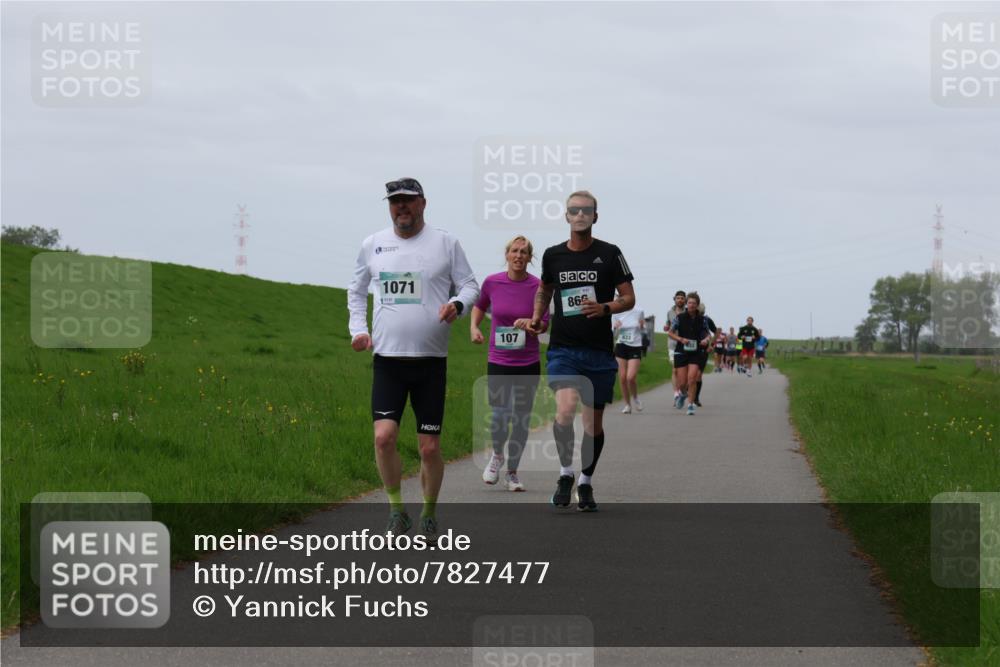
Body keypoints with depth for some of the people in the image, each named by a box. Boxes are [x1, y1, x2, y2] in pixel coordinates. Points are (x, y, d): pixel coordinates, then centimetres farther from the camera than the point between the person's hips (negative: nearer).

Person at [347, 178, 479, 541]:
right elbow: (356, 290, 21)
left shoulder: (445, 243, 2)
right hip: (387, 358, 1)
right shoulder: (372, 245, 9)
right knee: (384, 436, -15)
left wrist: (457, 304, -15)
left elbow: (470, 285, 7)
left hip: (431, 360, -1)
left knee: (430, 447, 1)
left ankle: (429, 514, 21)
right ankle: (396, 509, 4)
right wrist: (358, 328, 7)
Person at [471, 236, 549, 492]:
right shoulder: (492, 282, -2)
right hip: (498, 361, 0)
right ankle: (497, 454, 19)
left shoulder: (537, 287, -5)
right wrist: (474, 327, 3)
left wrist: (530, 323, -20)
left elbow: (545, 324, 1)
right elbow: (480, 305, 19)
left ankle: (512, 472, 21)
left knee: (521, 419, 4)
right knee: (499, 415, -13)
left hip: (528, 363, 0)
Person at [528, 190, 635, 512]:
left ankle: (585, 482, 28)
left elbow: (629, 298, 1)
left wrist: (605, 308, -18)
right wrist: (537, 317, 8)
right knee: (565, 410, -22)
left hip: (599, 352, 0)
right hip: (562, 349, 0)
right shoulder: (553, 255, 6)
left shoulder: (609, 254, 0)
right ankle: (565, 474, -2)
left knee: (593, 422, 7)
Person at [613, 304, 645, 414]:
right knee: (622, 378, -1)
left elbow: (644, 332, 10)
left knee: (630, 378, -15)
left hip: (635, 348, -2)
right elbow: (614, 335, 7)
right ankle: (627, 404, 14)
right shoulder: (616, 314, 1)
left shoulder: (639, 313, 0)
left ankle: (635, 397, 14)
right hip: (621, 347, 2)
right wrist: (616, 328, -14)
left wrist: (642, 326, -11)